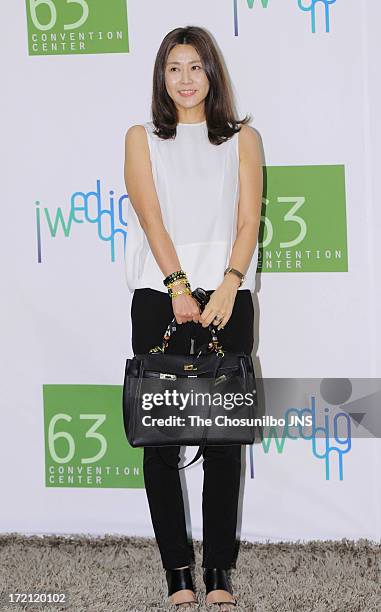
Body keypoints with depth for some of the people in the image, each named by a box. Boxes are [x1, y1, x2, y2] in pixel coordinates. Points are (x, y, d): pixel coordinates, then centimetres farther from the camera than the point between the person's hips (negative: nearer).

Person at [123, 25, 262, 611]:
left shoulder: (241, 139, 13)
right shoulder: (142, 139, 12)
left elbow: (248, 221, 3)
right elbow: (151, 216, -1)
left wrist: (228, 286, -13)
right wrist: (179, 287, -14)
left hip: (226, 299, 0)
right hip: (159, 299, 0)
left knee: (224, 438, 0)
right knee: (160, 437, -3)